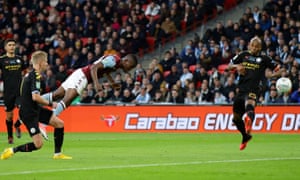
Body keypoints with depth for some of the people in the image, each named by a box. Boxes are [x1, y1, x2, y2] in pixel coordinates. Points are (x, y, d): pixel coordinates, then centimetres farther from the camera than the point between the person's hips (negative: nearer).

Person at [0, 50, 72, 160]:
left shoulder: (31, 74, 11)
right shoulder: (36, 76, -19)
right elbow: (35, 97, -29)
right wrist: (50, 104, -15)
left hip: (36, 109, 10)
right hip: (28, 113, -10)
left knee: (59, 124, 8)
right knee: (38, 144, -12)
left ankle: (57, 154, 15)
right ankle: (12, 151, 1)